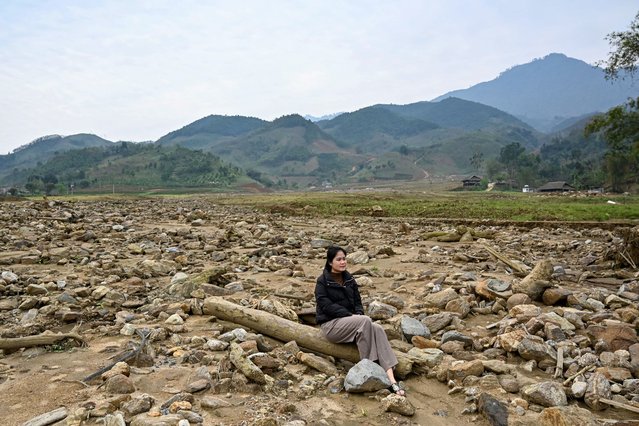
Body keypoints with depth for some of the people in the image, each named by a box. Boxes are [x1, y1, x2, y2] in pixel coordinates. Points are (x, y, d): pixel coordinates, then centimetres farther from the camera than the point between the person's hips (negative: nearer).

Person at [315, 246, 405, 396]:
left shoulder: (349, 279, 12)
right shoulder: (322, 282, -6)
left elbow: (357, 302, 12)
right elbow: (327, 306, -15)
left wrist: (359, 314, -11)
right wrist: (351, 315, -21)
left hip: (350, 321, 5)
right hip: (331, 324, -5)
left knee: (378, 329, -24)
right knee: (365, 321, -31)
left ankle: (391, 379, -34)